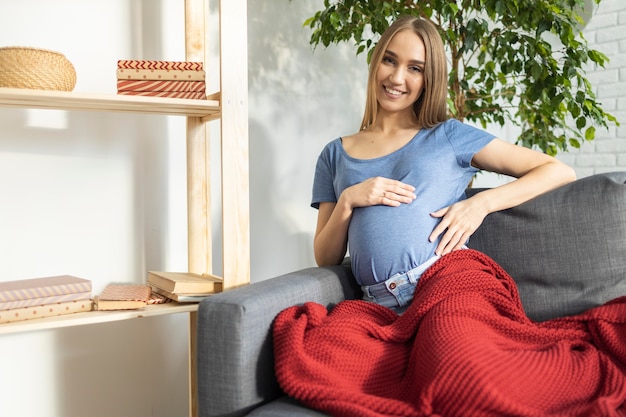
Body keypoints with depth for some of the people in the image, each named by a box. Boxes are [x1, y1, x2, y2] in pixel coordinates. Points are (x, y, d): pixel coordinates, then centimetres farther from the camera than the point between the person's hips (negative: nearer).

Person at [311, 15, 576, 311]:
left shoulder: (449, 135, 12)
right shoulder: (335, 155, 18)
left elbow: (559, 171, 8)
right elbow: (325, 259, 14)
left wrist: (481, 203, -5)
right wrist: (348, 201, -3)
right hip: (383, 306, 2)